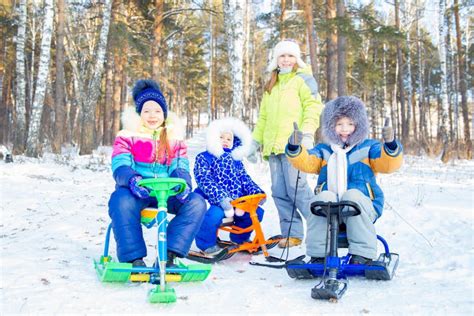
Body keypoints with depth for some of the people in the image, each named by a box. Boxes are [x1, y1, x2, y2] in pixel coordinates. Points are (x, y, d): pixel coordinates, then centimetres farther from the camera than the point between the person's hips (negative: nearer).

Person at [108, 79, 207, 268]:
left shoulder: (174, 140, 16)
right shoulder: (127, 136, 7)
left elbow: (180, 168, 4)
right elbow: (120, 165, -7)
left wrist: (183, 183, -22)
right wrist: (132, 179, -31)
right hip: (136, 190, -2)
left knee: (196, 202, -24)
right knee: (122, 202, -38)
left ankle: (169, 254, -25)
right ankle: (134, 258, -29)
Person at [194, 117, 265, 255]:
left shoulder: (235, 160, 22)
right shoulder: (203, 158, 3)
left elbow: (244, 178, 13)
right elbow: (204, 180, -12)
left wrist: (256, 192, -9)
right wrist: (221, 198, -28)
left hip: (237, 202, 6)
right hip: (213, 200, -5)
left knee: (257, 212, -11)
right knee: (216, 213, -36)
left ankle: (239, 238, 18)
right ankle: (206, 243, -6)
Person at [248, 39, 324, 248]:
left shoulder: (303, 79, 6)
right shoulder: (271, 85, 26)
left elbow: (313, 107, -6)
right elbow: (263, 116, 29)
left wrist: (307, 134, -19)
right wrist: (255, 141, 24)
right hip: (273, 145, 7)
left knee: (296, 188, -13)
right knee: (279, 192, 2)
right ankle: (292, 234, 10)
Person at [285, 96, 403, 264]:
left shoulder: (368, 147, 13)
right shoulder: (323, 150, 19)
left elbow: (388, 164, -5)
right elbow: (306, 162, 1)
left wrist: (390, 145, -25)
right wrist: (294, 148, -19)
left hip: (361, 206, -1)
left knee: (353, 194, -34)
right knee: (324, 197, -31)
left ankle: (362, 254, -33)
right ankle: (318, 254, -27)